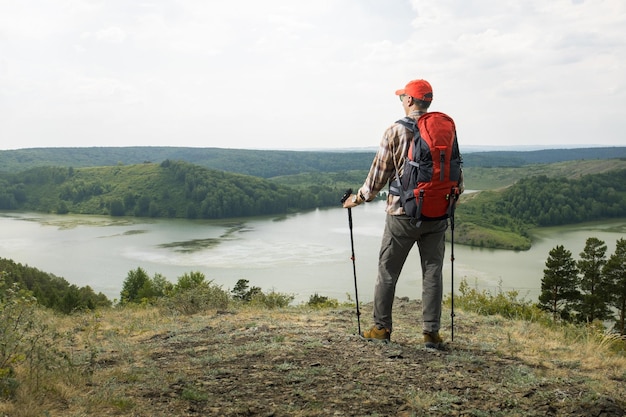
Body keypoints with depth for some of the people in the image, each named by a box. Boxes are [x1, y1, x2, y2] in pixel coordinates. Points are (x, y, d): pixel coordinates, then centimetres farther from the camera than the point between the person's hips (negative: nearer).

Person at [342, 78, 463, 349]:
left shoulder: (396, 131, -8)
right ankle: (431, 332, 9)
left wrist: (358, 198, 9)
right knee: (432, 272, 9)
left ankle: (382, 327, 18)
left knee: (388, 271, 10)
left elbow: (379, 174, -5)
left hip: (403, 213, -3)